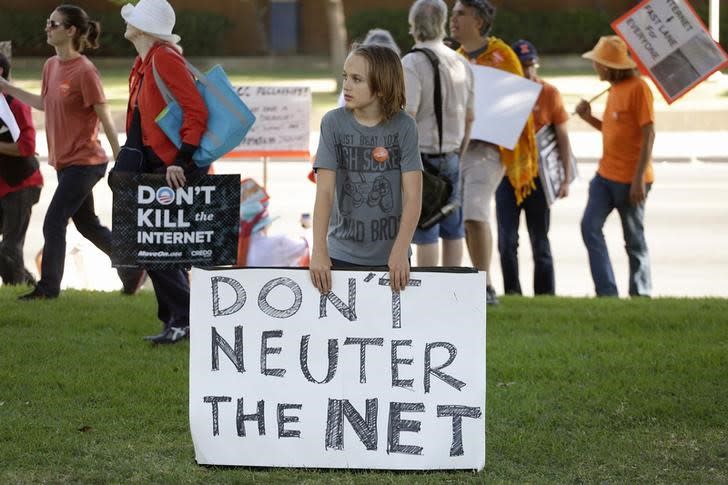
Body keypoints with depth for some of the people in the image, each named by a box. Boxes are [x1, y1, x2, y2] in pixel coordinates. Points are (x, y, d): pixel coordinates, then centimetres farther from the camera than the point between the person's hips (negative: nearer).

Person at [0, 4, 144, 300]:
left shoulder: (85, 71, -18)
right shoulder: (51, 65, 5)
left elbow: (105, 118, -15)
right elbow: (44, 103, 21)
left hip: (83, 162, -8)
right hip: (65, 161, 8)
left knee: (53, 223, -7)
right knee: (87, 225, 16)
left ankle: (48, 287, 2)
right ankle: (132, 269, 30)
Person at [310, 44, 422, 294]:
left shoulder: (403, 126, -5)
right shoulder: (333, 123, -4)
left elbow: (413, 196, -9)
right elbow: (325, 191, -10)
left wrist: (400, 252, -21)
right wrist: (319, 251, -20)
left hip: (390, 257, 0)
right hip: (343, 254, 0)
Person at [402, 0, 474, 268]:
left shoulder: (412, 63, -12)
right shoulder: (460, 63, 9)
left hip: (421, 155, -6)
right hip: (451, 157, 6)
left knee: (425, 232, -4)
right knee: (452, 229, 12)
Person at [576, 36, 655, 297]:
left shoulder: (638, 88, -13)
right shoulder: (614, 90, 13)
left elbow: (648, 134, -17)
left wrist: (639, 178, -21)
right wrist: (588, 117, 5)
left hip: (630, 180, -8)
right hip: (605, 175, 8)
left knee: (634, 239, 2)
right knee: (590, 227, -5)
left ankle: (641, 293, 14)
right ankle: (607, 291, -4)